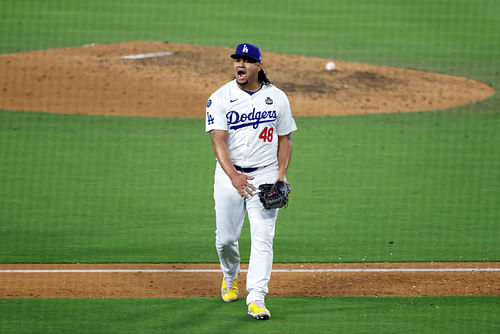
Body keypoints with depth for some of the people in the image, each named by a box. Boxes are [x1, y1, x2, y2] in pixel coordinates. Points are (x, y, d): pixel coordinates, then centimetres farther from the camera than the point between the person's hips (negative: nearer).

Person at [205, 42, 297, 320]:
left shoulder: (277, 98, 1)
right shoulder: (220, 98, -6)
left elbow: (284, 138, 9)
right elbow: (218, 140, -15)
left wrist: (281, 175, -4)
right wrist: (233, 176, -30)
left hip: (266, 175, 0)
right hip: (230, 174, 0)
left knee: (262, 237, -10)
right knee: (226, 237, 6)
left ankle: (256, 298, -12)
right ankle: (230, 277, 38)